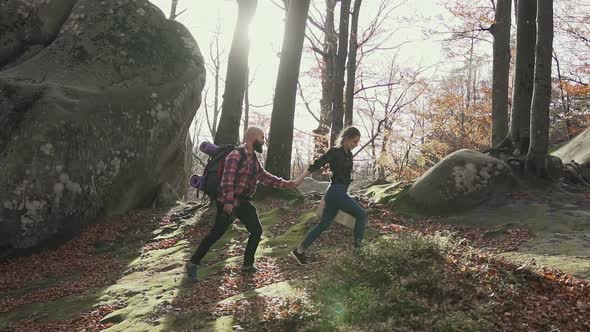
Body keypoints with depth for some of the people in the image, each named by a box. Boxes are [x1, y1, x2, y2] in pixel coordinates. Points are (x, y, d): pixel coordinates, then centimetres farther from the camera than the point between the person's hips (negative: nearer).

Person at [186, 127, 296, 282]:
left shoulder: (253, 159, 10)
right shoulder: (235, 156, -18)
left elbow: (265, 177, 16)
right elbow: (227, 180, -27)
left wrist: (286, 184, 11)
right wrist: (229, 201, -35)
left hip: (243, 202, 9)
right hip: (228, 203, -9)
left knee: (257, 230, 8)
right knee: (215, 234, -4)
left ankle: (248, 264, 21)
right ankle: (193, 263, 10)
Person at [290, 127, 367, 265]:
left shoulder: (348, 154, 14)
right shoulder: (335, 152, -10)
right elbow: (316, 165, -14)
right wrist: (299, 180, -16)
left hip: (339, 192, 9)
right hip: (336, 192, -9)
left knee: (323, 224, 9)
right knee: (361, 215, -4)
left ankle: (299, 251, 12)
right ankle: (358, 248, 2)